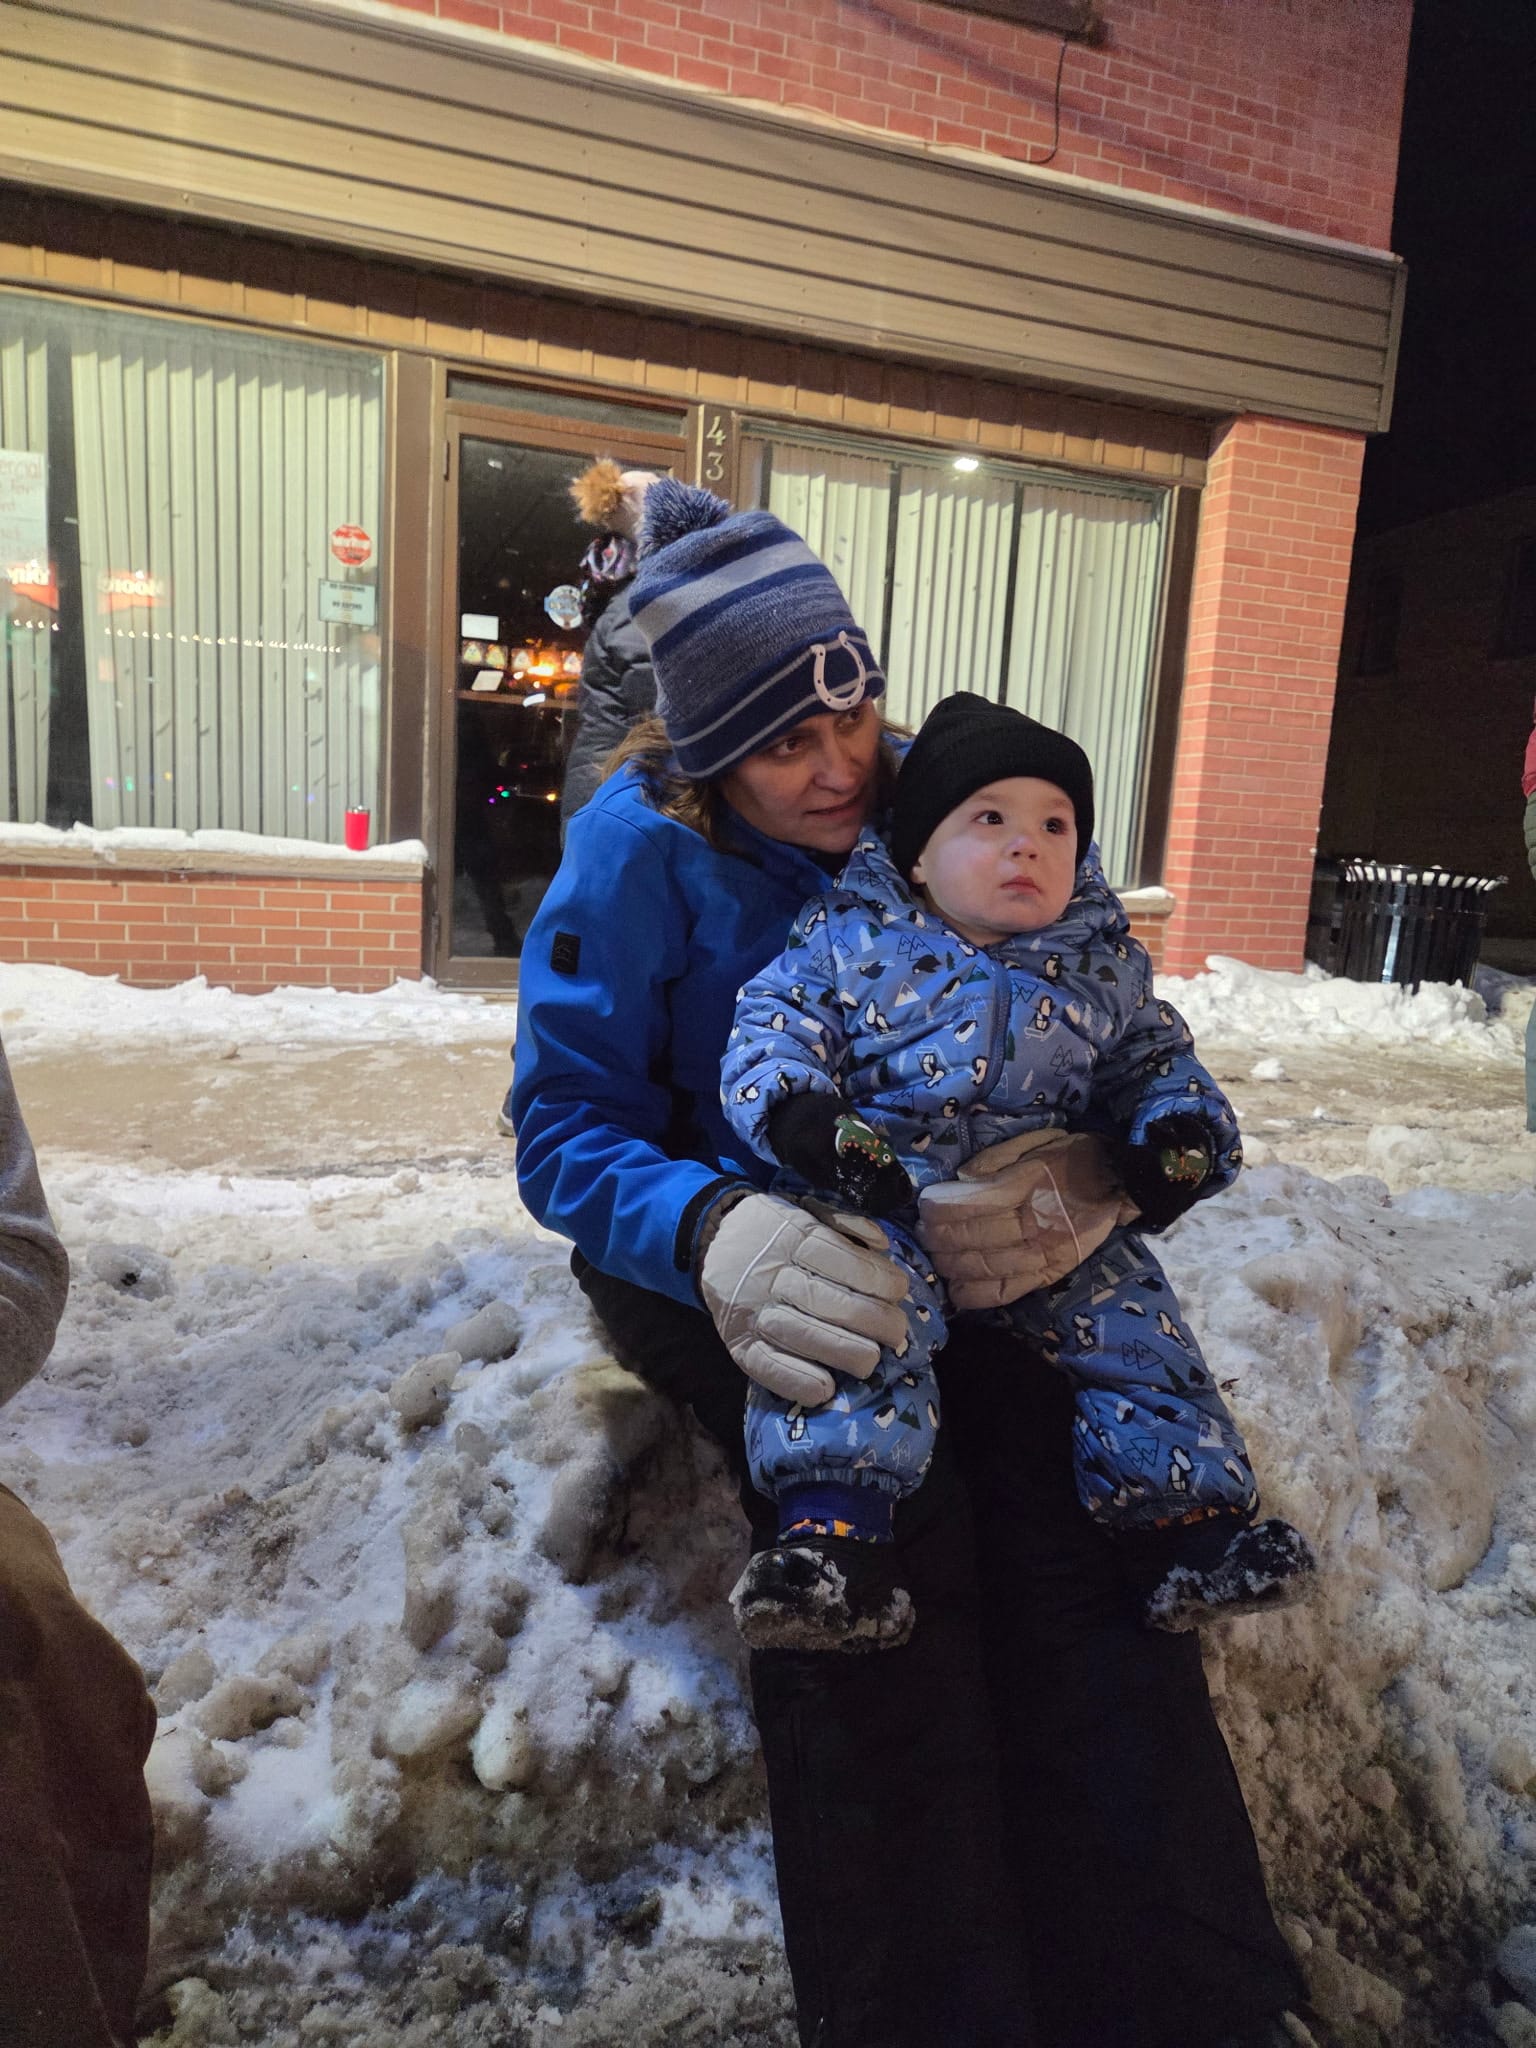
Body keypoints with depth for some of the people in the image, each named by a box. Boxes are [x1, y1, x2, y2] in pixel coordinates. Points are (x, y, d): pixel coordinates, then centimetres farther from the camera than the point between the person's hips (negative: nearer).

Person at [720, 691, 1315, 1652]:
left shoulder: (1104, 969, 13)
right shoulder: (850, 936, 4)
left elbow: (1156, 1062, 21)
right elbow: (775, 1023, 1)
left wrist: (1181, 1134, -2)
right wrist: (797, 1112, -20)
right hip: (884, 1200, -3)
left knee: (1133, 1320, -6)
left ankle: (1190, 1514, 8)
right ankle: (834, 1529, -27)